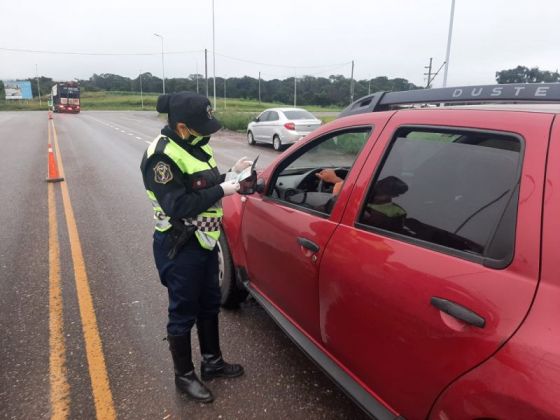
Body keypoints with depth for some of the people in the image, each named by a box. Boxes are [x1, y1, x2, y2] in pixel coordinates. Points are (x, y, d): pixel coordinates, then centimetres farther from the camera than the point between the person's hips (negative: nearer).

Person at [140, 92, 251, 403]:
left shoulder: (197, 145, 5)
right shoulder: (162, 156, -22)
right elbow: (179, 206, -27)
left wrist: (231, 174, -3)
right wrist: (223, 190, -24)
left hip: (206, 241, 9)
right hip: (180, 248, -9)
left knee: (210, 304, 20)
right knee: (184, 313, 8)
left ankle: (212, 362, 40)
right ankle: (185, 376, 28)